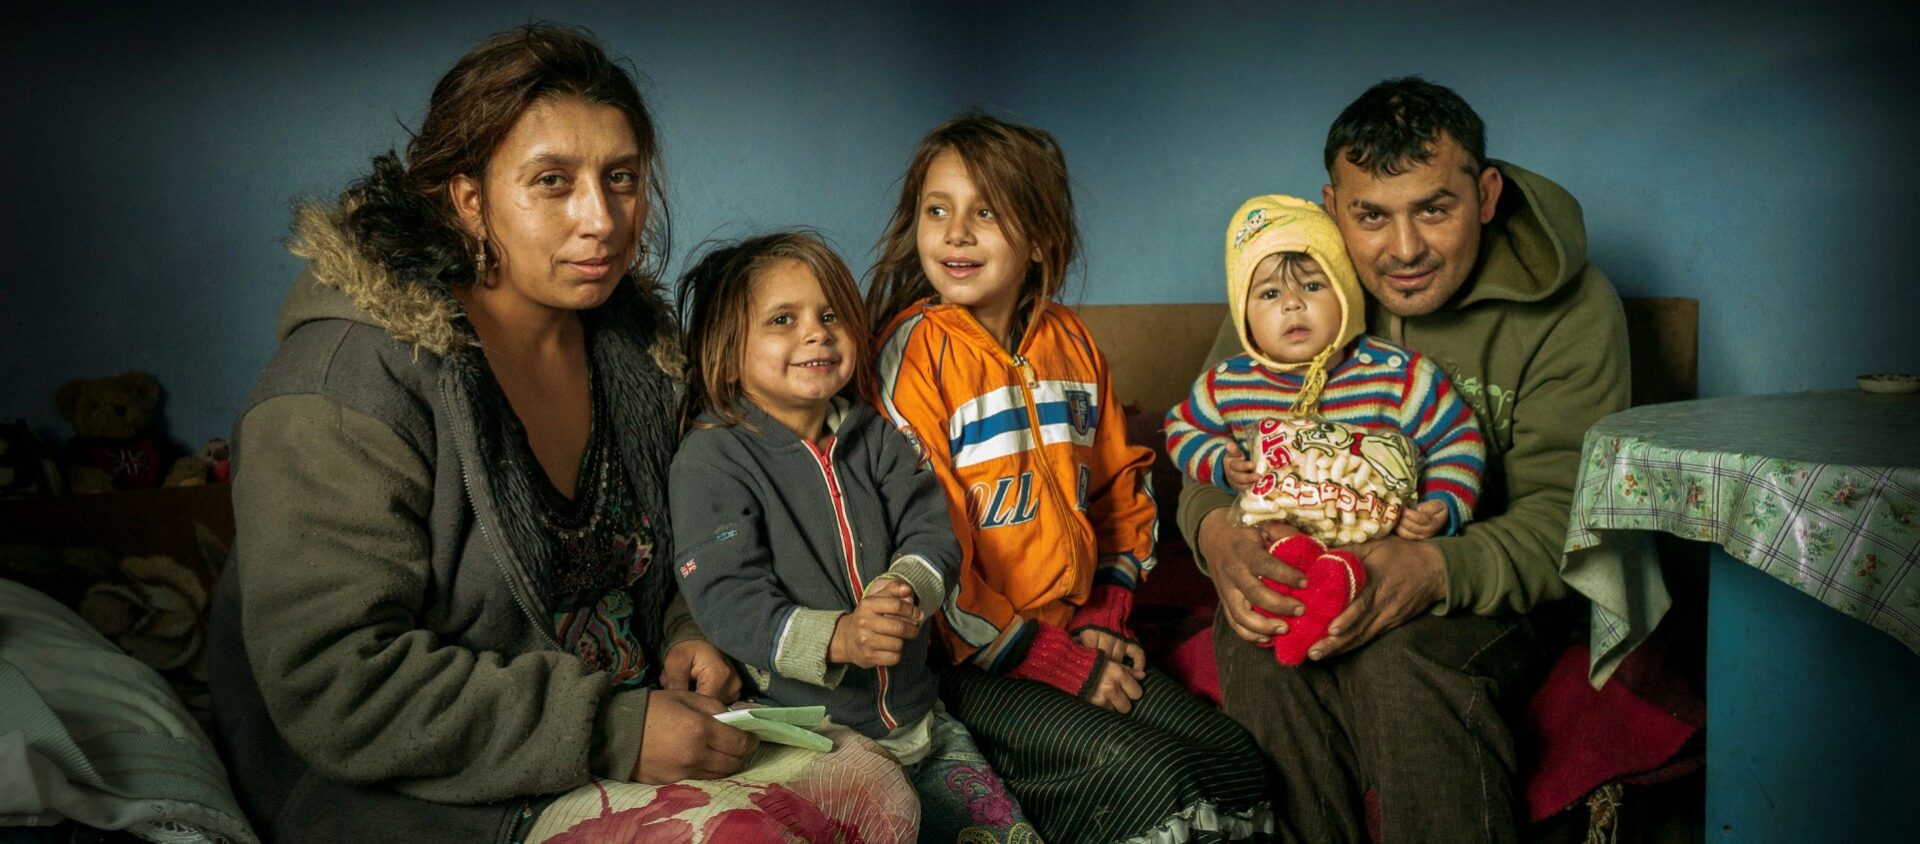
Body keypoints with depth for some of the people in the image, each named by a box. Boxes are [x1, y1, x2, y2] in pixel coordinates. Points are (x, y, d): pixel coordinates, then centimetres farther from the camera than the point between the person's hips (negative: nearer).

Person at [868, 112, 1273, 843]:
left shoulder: (1070, 342, 8)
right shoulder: (915, 351, -11)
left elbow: (1117, 487, 19)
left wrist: (1105, 615, 5)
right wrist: (1057, 664, -12)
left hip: (1071, 635, 6)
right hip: (971, 660, -6)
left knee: (1239, 766, -5)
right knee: (1145, 776, -21)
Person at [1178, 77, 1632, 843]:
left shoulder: (1568, 308, -9)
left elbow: (1561, 514, -15)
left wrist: (1438, 570, -37)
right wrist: (1215, 530, -25)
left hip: (1484, 584, -2)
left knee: (1398, 662, -34)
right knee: (1256, 645, -31)